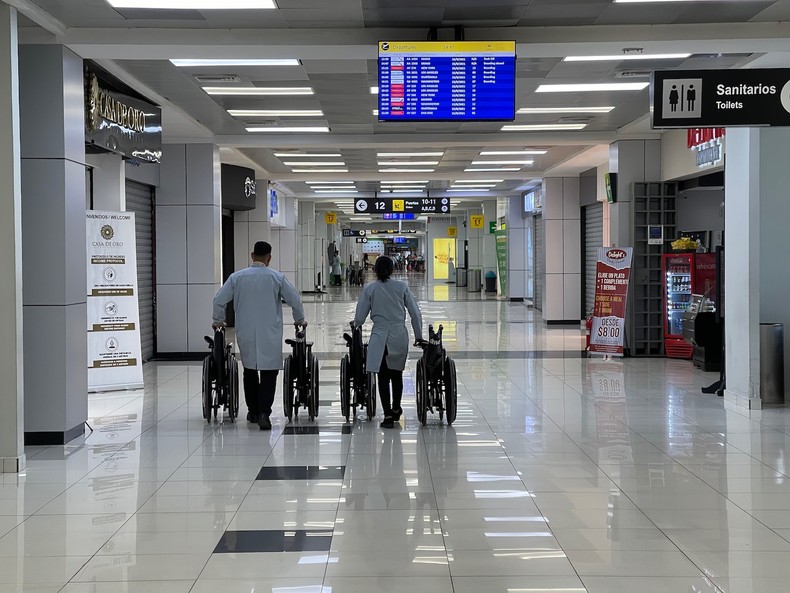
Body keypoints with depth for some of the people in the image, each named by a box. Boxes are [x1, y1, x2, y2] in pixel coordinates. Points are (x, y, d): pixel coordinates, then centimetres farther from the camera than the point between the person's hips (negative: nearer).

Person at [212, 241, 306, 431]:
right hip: (270, 335, -2)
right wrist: (300, 320, 15)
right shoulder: (277, 277, -5)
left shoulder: (237, 277, -1)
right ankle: (264, 413, -13)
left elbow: (219, 300, 0)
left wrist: (218, 321, 16)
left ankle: (253, 411, 24)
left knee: (250, 371, 17)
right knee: (268, 373, 0)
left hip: (245, 334, 2)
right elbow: (295, 300, -2)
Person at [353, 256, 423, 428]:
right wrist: (418, 336, 12)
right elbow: (416, 314, 0)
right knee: (397, 374, 18)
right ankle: (396, 410, 33)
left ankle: (388, 415, -5)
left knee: (383, 377, 3)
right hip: (400, 337, 2)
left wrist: (355, 325, 22)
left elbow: (359, 318, -2)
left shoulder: (369, 289, -4)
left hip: (379, 338, -2)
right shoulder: (402, 287, -1)